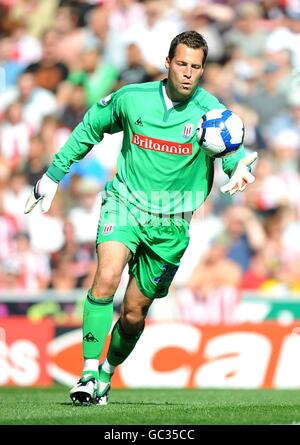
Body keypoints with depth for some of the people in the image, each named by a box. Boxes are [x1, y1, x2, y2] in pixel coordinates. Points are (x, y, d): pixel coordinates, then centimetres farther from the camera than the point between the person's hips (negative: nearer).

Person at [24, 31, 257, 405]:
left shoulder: (209, 111, -9)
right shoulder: (132, 98, -4)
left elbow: (233, 149, -24)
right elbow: (90, 127, 13)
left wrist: (240, 168, -48)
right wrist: (53, 174, 15)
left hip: (171, 223, 0)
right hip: (125, 203, 0)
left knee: (134, 312, 5)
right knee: (107, 276, -27)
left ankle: (107, 373, 31)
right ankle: (89, 372, -23)